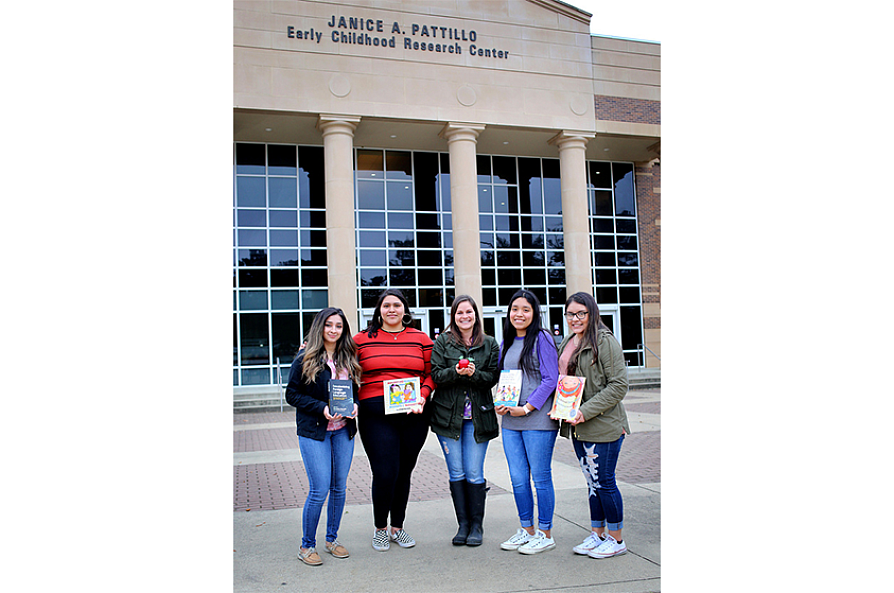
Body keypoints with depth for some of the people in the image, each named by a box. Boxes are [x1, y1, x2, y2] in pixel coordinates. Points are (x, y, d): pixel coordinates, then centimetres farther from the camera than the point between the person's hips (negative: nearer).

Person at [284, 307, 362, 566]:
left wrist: (354, 405, -5)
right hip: (314, 431, -4)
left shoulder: (349, 359, 8)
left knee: (339, 487, 10)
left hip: (343, 430, 5)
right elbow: (292, 394, -6)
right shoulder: (304, 360, -5)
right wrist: (322, 408, -17)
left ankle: (332, 538, 28)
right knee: (320, 489, -6)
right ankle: (307, 545, 12)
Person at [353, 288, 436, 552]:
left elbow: (432, 373, 8)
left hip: (413, 415, 2)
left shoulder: (420, 339, 9)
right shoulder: (362, 339, 6)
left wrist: (423, 396, -6)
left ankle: (397, 527, 28)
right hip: (376, 415, -2)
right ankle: (380, 529, 18)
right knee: (384, 473, -6)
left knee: (404, 473, 10)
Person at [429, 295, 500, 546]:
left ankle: (476, 526, 16)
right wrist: (456, 371, -20)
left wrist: (474, 373, -18)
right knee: (456, 474, 5)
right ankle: (463, 525, 18)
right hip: (448, 415, 0)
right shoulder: (442, 342, 4)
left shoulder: (489, 344, 6)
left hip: (478, 417, 0)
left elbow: (493, 377, 1)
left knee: (475, 474, 1)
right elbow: (436, 375, -2)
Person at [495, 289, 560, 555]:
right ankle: (527, 530, 25)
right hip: (510, 421, 6)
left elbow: (551, 379, -10)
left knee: (541, 477, 2)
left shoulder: (541, 338, -5)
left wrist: (527, 408, -15)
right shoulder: (506, 343, 15)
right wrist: (499, 404, 3)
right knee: (518, 478, 10)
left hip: (538, 419, -6)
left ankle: (545, 534, 16)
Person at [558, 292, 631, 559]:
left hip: (602, 425, -7)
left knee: (604, 481, 2)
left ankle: (616, 539, 18)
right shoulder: (567, 343, 13)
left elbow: (618, 386, -16)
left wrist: (586, 411, -21)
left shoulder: (605, 341, -12)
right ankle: (597, 534, 27)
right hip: (576, 426, 7)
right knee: (592, 482, 15)